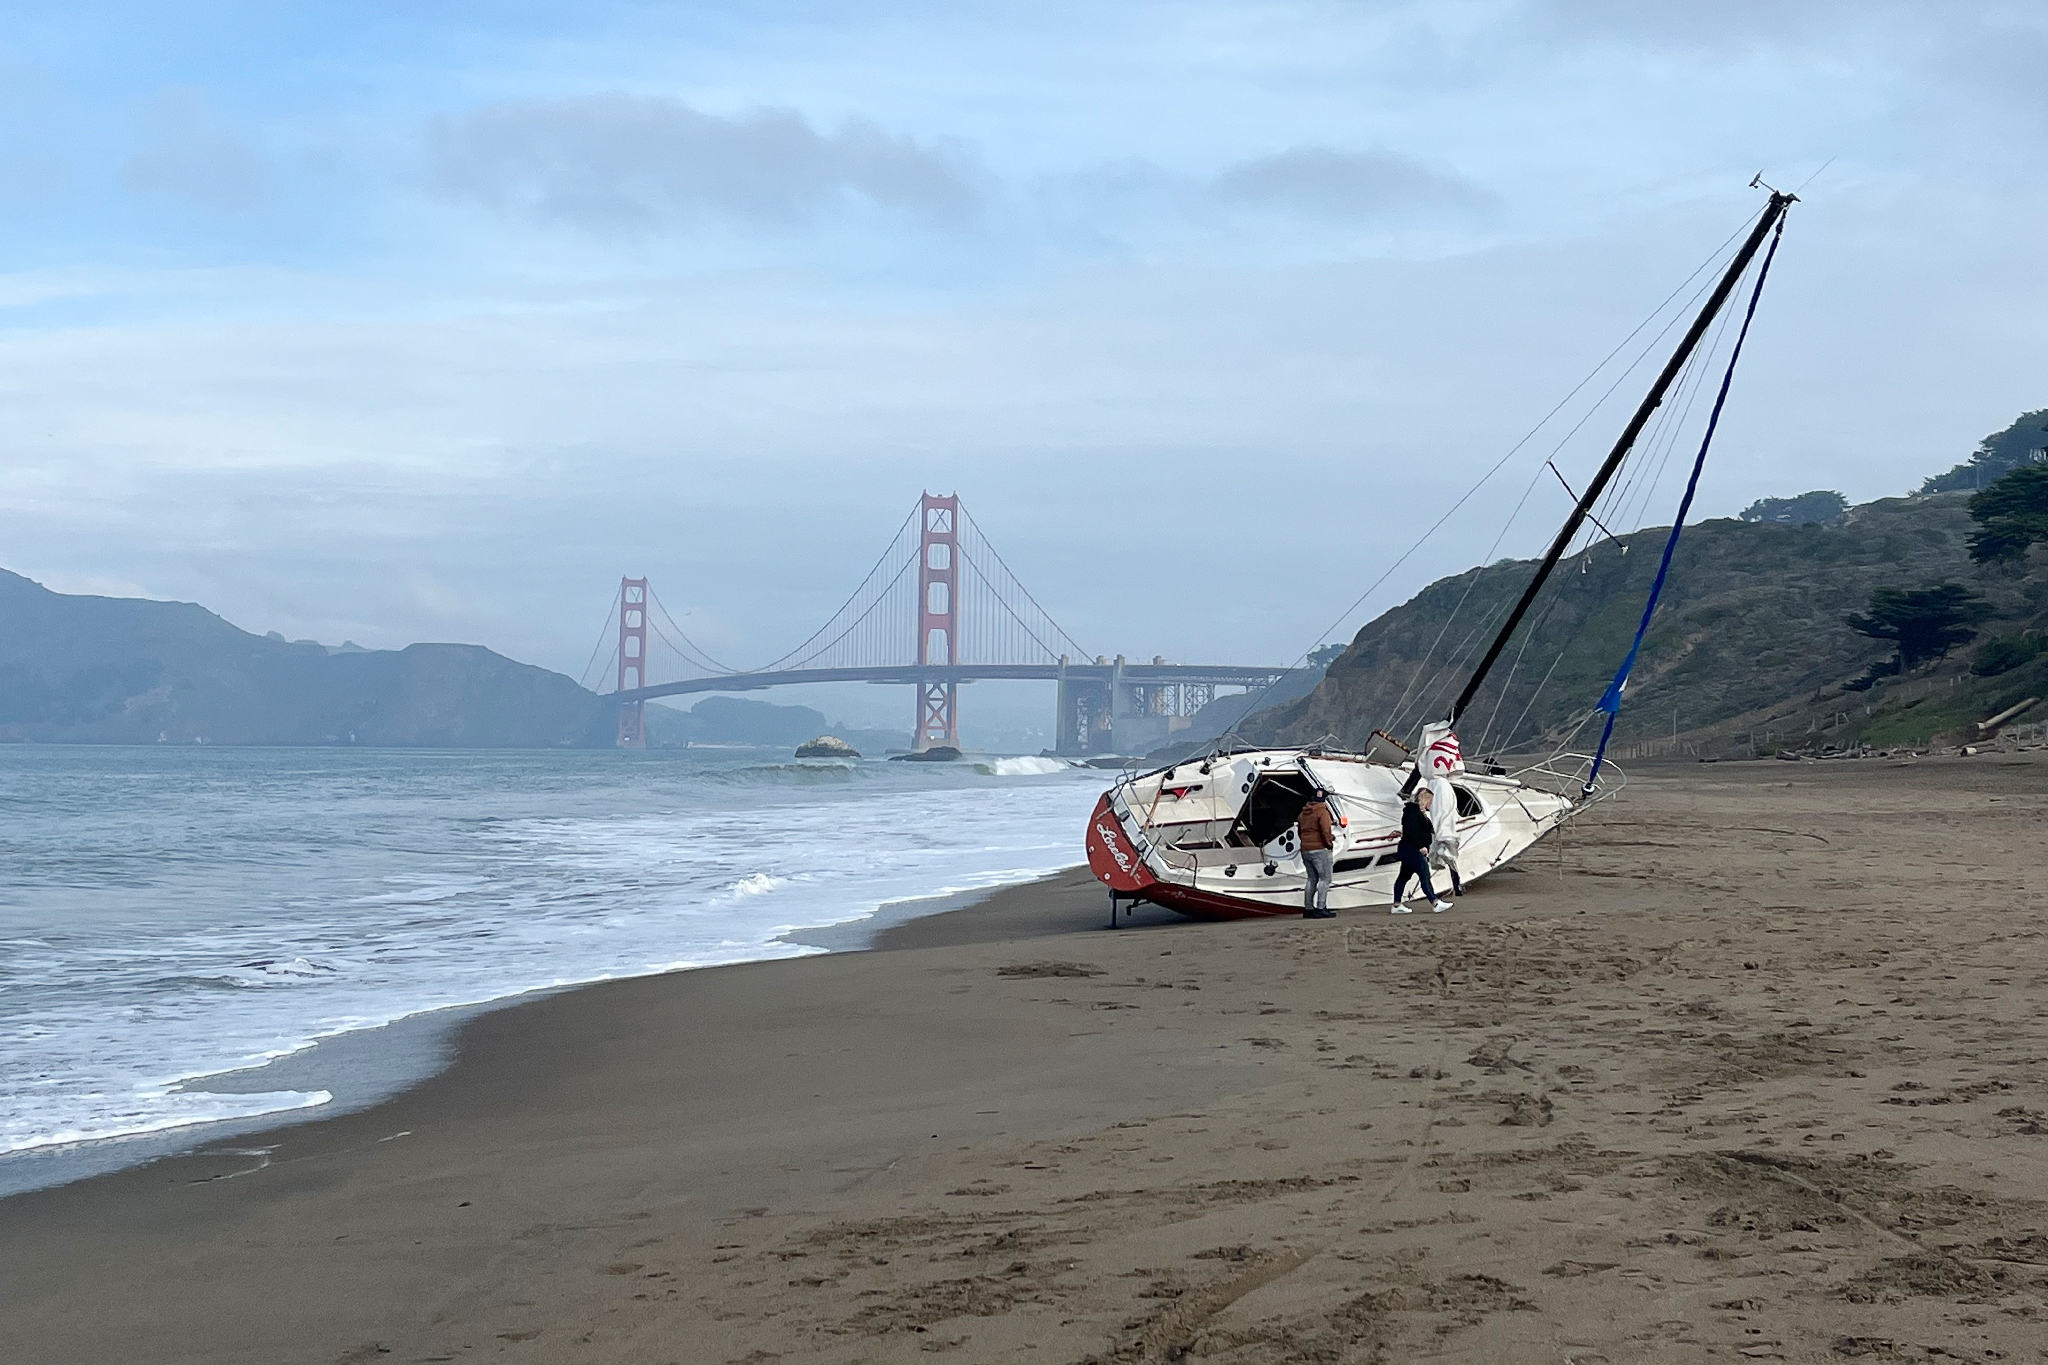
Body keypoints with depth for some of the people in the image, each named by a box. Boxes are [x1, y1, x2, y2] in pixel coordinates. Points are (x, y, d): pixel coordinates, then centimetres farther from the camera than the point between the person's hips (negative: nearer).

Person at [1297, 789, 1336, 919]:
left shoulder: (1303, 813, 15)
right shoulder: (1322, 812, -10)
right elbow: (1326, 831, -19)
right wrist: (1330, 843, -3)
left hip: (1305, 850, 8)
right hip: (1320, 850, -8)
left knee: (1312, 879, 15)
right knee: (1325, 878, -4)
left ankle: (1308, 908, 13)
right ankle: (1321, 908, -11)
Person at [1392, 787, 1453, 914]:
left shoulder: (1420, 811, 18)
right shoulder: (1413, 811, -15)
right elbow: (1411, 831, -23)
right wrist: (1420, 846, -24)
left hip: (1411, 850, 11)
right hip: (1412, 850, -11)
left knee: (1404, 876, 11)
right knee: (1424, 875, -10)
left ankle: (1397, 905, 13)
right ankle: (1435, 904, -10)